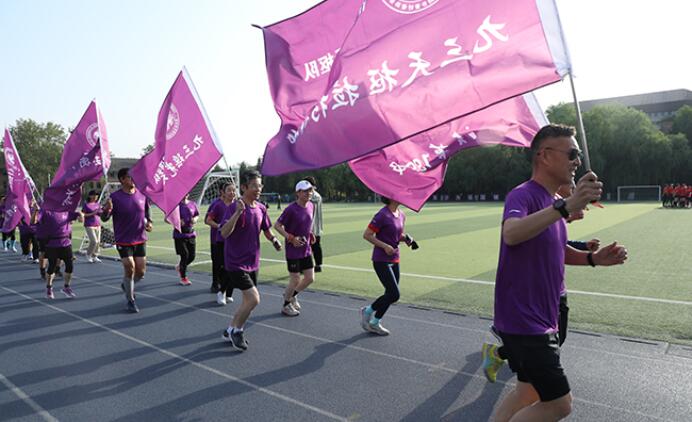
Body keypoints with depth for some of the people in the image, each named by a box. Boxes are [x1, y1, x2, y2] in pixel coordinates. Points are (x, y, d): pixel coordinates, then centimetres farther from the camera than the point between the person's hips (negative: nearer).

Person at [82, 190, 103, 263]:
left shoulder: (98, 204, 11)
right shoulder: (86, 204, -4)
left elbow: (101, 214, 15)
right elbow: (82, 214, -8)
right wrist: (92, 214, -17)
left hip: (98, 225, 6)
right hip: (89, 226, -6)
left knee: (98, 242, 2)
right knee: (94, 241, -12)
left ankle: (94, 257, 13)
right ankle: (88, 255, 9)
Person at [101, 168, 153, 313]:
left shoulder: (142, 195, 2)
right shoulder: (115, 197, -11)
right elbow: (104, 218, -10)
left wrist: (149, 222, -1)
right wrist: (107, 210, -31)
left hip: (140, 240, 4)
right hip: (123, 241, -4)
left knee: (141, 271, 5)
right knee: (129, 269, -4)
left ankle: (126, 285, 39)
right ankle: (130, 300, 16)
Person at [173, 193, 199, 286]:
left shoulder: (193, 204, 5)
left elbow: (197, 215, 17)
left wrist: (195, 219, -6)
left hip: (191, 234, 4)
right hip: (179, 235, -4)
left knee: (192, 256, 4)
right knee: (185, 255, -6)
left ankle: (180, 267, 36)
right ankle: (183, 278, 12)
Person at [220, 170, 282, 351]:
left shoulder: (261, 208, 4)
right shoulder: (235, 207, -16)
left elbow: (266, 230, 17)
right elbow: (224, 233, -27)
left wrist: (274, 239, -4)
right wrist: (238, 212, -38)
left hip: (252, 262, 8)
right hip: (236, 263, -7)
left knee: (248, 300, 14)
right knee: (253, 299, -13)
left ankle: (231, 330, 33)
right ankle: (236, 330, 10)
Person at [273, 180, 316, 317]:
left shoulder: (311, 206, 3)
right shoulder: (291, 209, -18)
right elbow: (277, 225, -14)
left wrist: (310, 234, 5)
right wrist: (291, 238, -22)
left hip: (306, 250, 7)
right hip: (293, 250, -7)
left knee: (310, 278, 9)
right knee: (295, 280, 1)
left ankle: (292, 295, 34)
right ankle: (286, 305, 25)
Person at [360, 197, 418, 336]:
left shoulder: (401, 215, 8)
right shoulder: (383, 215, -17)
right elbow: (366, 235, -15)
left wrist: (406, 238, 0)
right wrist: (385, 246, -21)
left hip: (395, 260, 8)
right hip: (381, 260, -8)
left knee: (391, 295, 10)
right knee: (394, 294, -10)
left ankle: (374, 323, 27)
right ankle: (367, 311, 13)